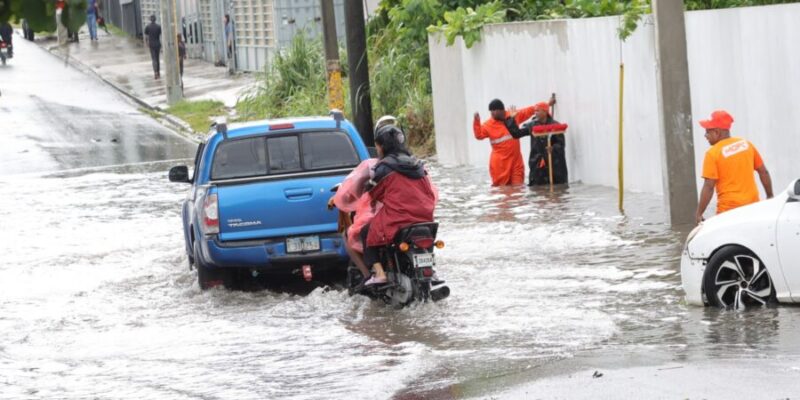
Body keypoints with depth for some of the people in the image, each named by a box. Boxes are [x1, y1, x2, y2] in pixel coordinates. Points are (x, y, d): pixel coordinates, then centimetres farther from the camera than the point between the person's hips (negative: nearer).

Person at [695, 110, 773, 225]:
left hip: (729, 209, -6)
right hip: (752, 206, 6)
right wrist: (770, 197, 21)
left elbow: (709, 187, -13)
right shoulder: (746, 145, 7)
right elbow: (763, 172, 11)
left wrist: (699, 213, -8)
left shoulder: (712, 153, -9)